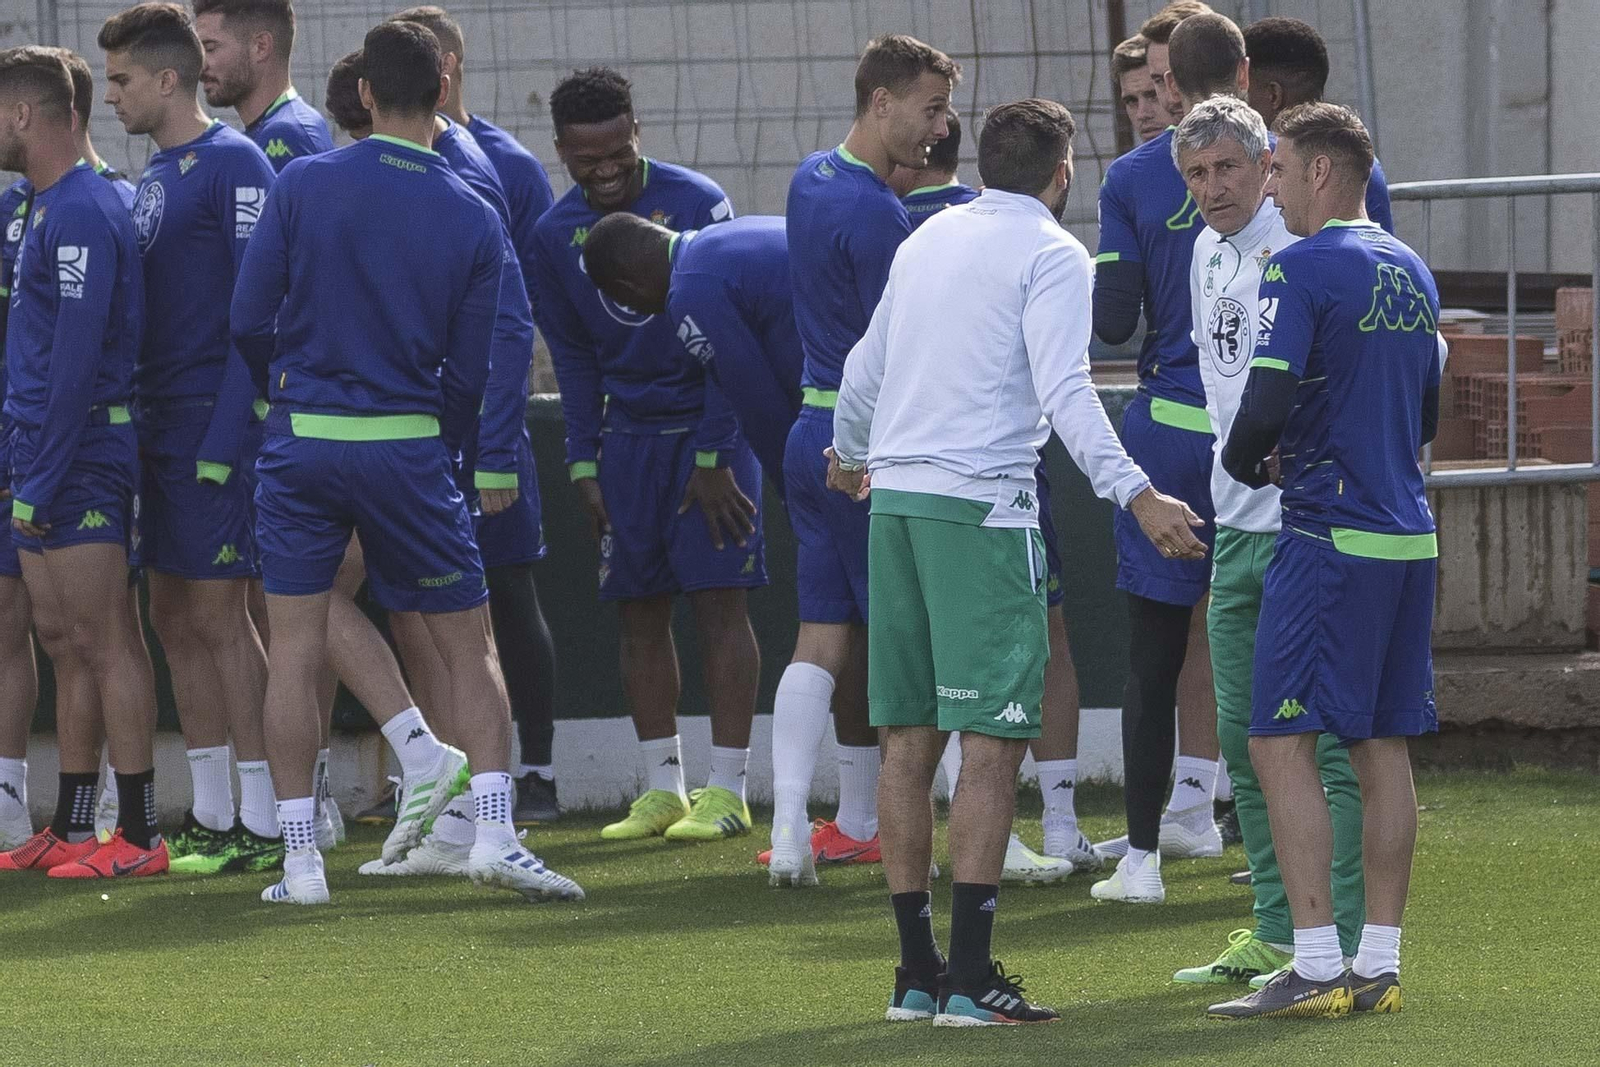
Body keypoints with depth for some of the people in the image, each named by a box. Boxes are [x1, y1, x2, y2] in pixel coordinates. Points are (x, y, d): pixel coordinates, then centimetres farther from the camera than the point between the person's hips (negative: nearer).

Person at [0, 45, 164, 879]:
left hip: (82, 454, -10)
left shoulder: (82, 214, -16)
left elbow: (77, 358, -21)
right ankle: (70, 832, 18)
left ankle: (139, 836, -6)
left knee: (105, 643, -8)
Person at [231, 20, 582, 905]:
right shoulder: (474, 219, -2)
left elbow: (249, 321, -2)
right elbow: (470, 370, 2)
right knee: (470, 646, 8)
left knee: (294, 652, 5)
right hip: (408, 448, 0)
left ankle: (300, 861, 4)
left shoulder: (301, 185, -4)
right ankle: (493, 836, -2)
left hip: (302, 436, 0)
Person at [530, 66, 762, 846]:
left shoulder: (695, 204, -12)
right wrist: (584, 465, 5)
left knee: (719, 602, -8)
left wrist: (712, 456, -11)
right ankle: (663, 789, 9)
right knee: (638, 612, 3)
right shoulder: (556, 233, 2)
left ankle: (726, 791, -6)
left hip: (708, 424, -4)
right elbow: (573, 360, 11)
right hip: (629, 434, 4)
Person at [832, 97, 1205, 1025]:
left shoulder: (928, 240, 17)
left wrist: (850, 454, 47)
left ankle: (918, 972, 12)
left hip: (896, 496, 7)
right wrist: (1137, 496, -22)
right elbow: (1066, 391, -17)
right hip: (981, 505, -7)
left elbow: (866, 365, 29)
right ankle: (969, 980, -13)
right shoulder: (1051, 253, -4)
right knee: (992, 743, -7)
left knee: (910, 740, 9)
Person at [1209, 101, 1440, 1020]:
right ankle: (1380, 967, 11)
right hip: (1410, 533, 8)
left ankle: (1317, 968, -11)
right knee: (1384, 747, 10)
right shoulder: (1411, 272, 14)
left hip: (1331, 539, -8)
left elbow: (1268, 404, -20)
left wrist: (1245, 461, 1)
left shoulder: (1301, 270, -11)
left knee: (1283, 745, -6)